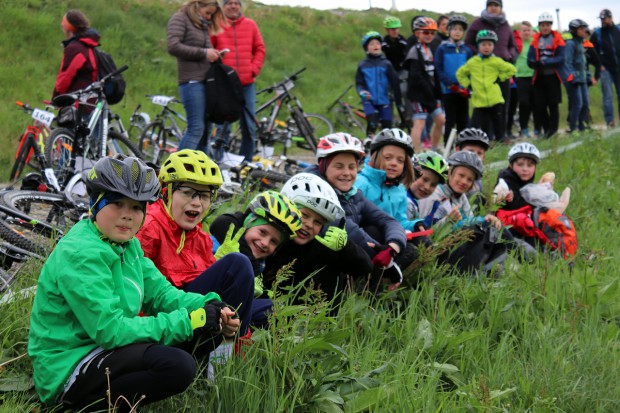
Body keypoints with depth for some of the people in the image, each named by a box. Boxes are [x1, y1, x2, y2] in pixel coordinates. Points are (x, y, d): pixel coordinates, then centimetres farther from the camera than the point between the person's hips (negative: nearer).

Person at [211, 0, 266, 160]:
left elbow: (260, 49, 13)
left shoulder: (250, 25, 11)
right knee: (223, 125, -1)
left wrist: (254, 70, 1)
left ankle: (247, 162, 13)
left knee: (249, 126, 5)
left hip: (247, 83, 3)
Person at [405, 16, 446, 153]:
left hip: (430, 93, 9)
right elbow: (416, 76, -20)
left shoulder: (429, 50, 17)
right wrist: (428, 92, -21)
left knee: (440, 120, 12)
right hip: (419, 93, -9)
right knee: (419, 124, -12)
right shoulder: (415, 51, -11)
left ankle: (434, 150, 25)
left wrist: (437, 92, 10)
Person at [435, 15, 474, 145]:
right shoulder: (443, 49, -1)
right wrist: (451, 85, -14)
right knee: (450, 121, -2)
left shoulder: (467, 50, 7)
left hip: (463, 91, 3)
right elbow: (438, 69, -6)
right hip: (448, 91, -3)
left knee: (463, 121, 7)